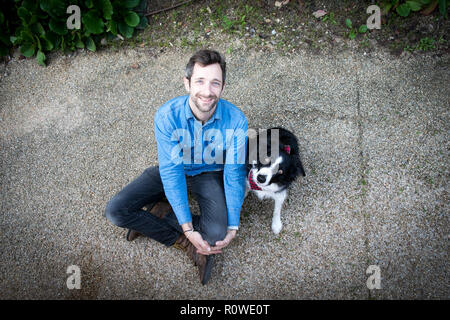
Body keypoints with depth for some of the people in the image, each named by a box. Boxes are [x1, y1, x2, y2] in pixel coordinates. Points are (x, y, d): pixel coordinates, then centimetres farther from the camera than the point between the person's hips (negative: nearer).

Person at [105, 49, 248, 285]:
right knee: (115, 211, -15)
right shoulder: (167, 116, -27)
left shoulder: (235, 120, -25)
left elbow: (235, 175, -17)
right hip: (175, 170, 1)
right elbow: (171, 172, -26)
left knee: (216, 233, -28)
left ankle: (160, 215, -4)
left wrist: (232, 226, -19)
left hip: (210, 174, 0)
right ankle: (185, 244, -8)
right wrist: (188, 229, -28)